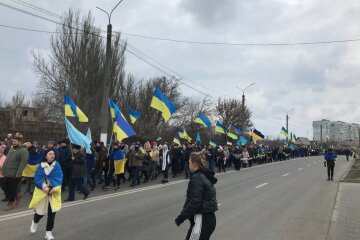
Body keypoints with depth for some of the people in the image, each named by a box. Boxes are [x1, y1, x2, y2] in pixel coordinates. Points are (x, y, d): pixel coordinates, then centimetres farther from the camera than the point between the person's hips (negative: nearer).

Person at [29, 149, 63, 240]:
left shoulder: (57, 165, -5)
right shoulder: (41, 166, -7)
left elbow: (59, 178, -9)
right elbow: (37, 179, -9)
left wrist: (54, 188, -22)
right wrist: (44, 187, -24)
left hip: (54, 191, 1)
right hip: (42, 191, 0)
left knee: (52, 212, -1)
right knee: (40, 211, 10)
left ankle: (48, 232, 16)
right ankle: (35, 222, 46)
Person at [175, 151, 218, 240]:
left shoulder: (196, 178, -16)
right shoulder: (205, 176, 11)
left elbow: (195, 202, -22)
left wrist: (180, 218, -15)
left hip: (202, 220, -9)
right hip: (208, 218, 9)